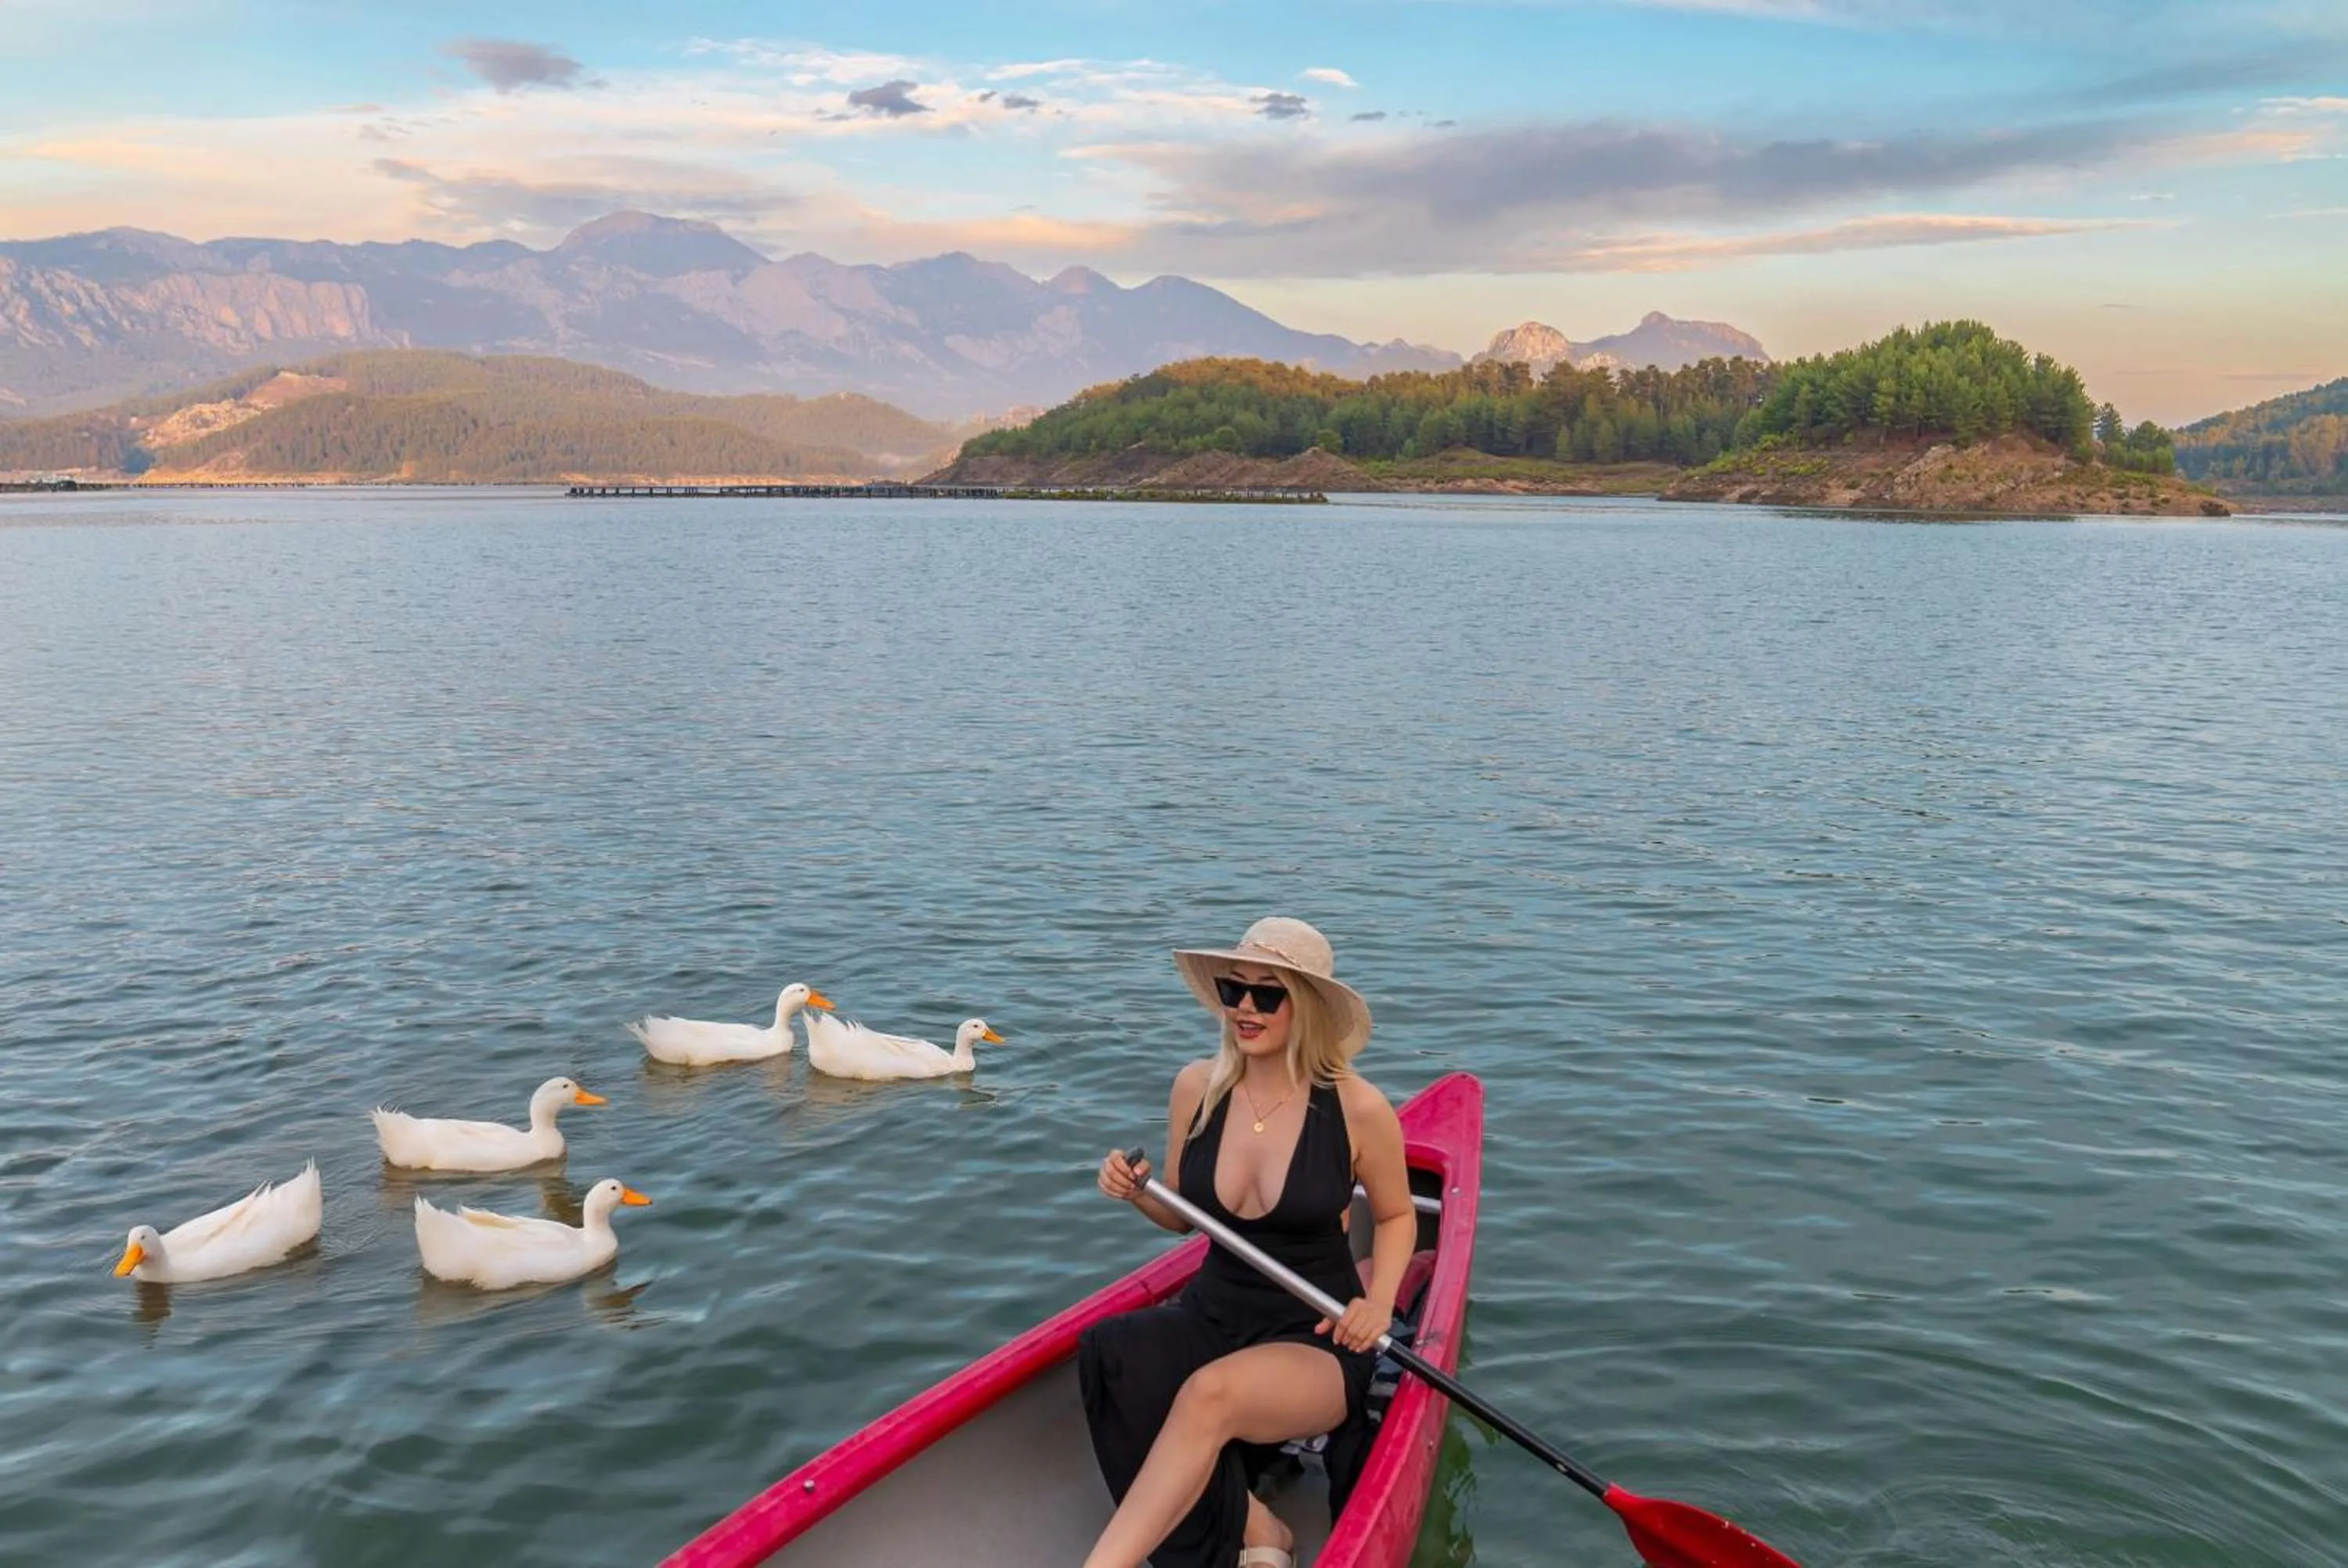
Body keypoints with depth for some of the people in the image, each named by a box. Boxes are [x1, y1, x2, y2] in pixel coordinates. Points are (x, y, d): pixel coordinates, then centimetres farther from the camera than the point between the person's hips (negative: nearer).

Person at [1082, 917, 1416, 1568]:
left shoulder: (1359, 1110, -11)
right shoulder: (1196, 1087, -2)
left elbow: (1396, 1215, 7)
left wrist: (1379, 1303, -10)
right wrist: (1137, 1193, -10)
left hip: (1315, 1341, -4)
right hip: (1212, 1315, 4)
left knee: (1210, 1393, -37)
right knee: (1106, 1352, -29)